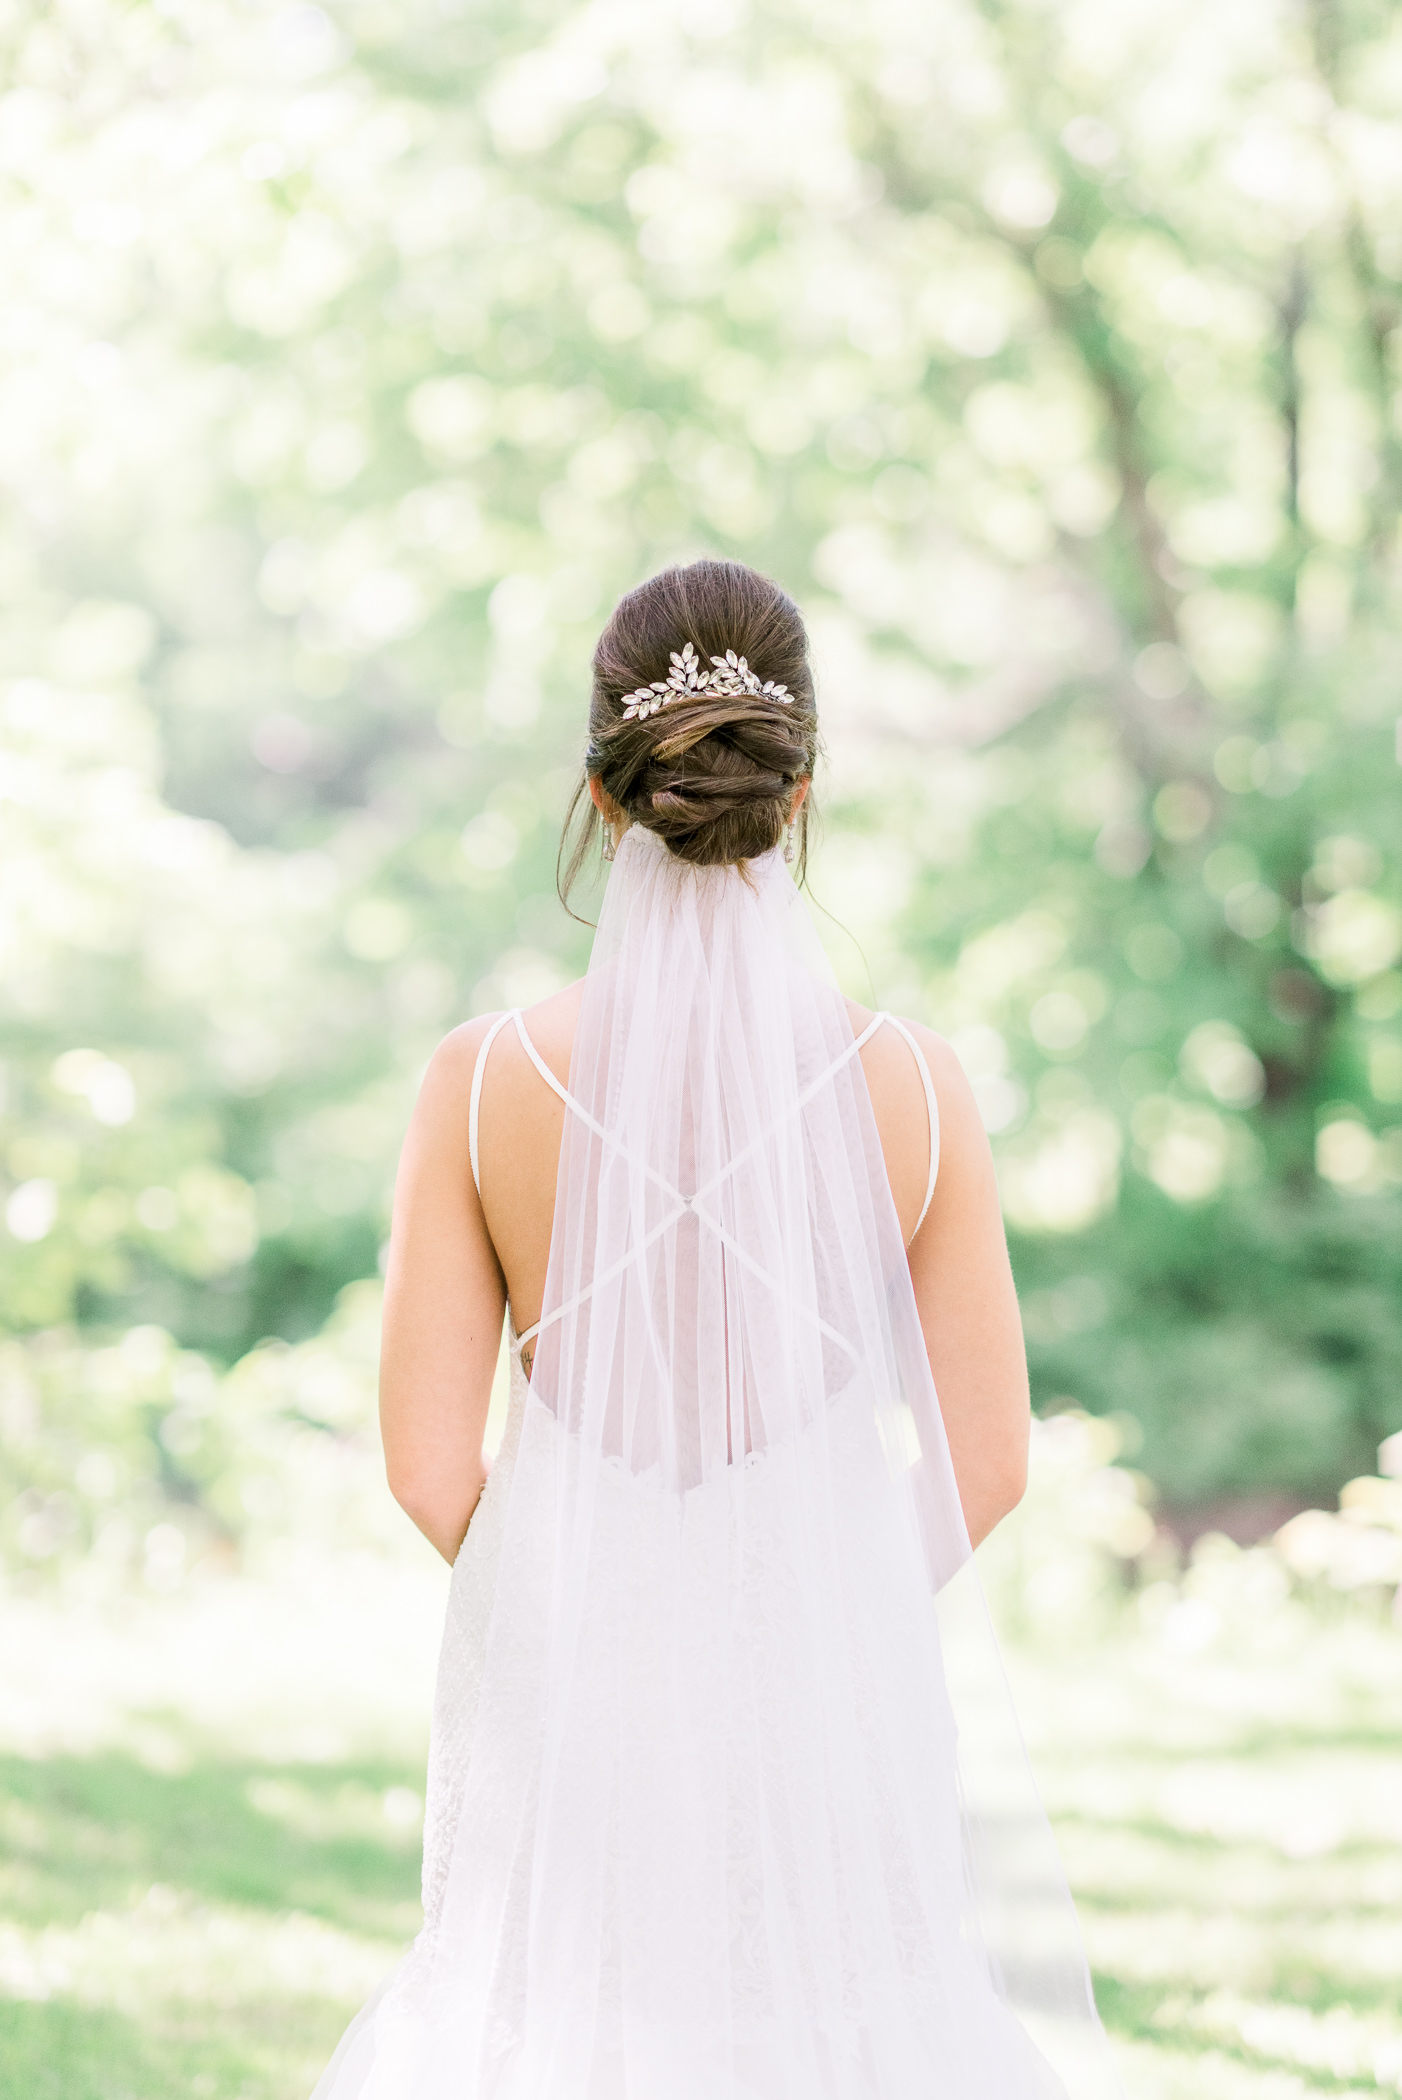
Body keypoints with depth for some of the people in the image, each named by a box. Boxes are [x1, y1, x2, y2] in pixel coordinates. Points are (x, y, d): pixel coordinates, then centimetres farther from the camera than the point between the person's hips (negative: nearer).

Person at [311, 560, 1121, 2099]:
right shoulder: (908, 1084, -10)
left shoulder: (484, 1081, -10)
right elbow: (984, 1462, -4)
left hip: (564, 1678, 0)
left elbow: (430, 1468, -6)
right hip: (833, 1672, 0)